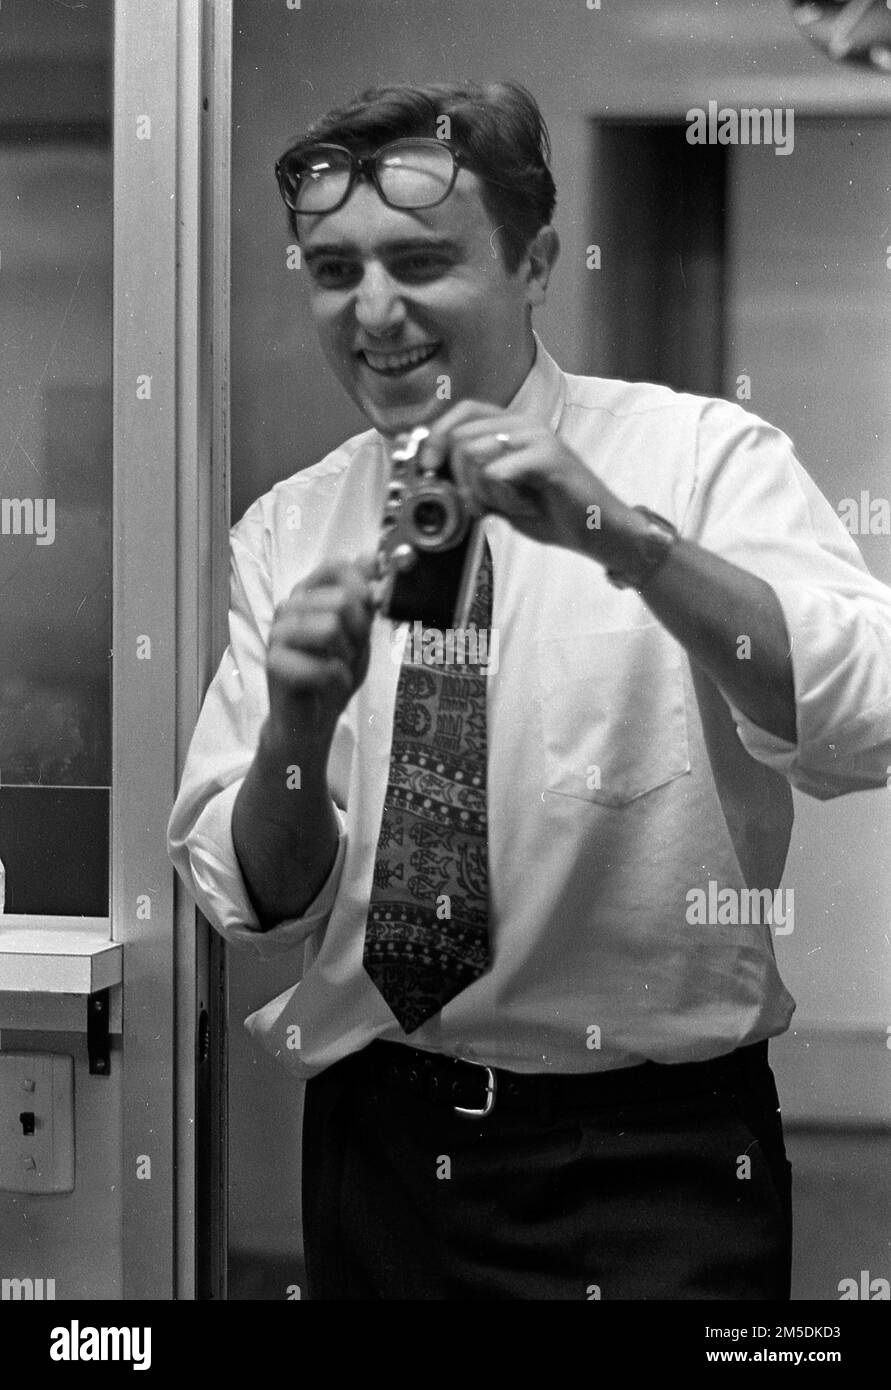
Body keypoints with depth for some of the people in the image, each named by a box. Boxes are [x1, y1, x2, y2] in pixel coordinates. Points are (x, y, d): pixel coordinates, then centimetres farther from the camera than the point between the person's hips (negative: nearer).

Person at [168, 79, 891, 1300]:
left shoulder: (700, 458, -8)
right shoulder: (285, 533, 3)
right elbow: (253, 904, 0)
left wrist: (626, 536, -33)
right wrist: (298, 723, -19)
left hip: (652, 1165, -3)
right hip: (375, 1145, 4)